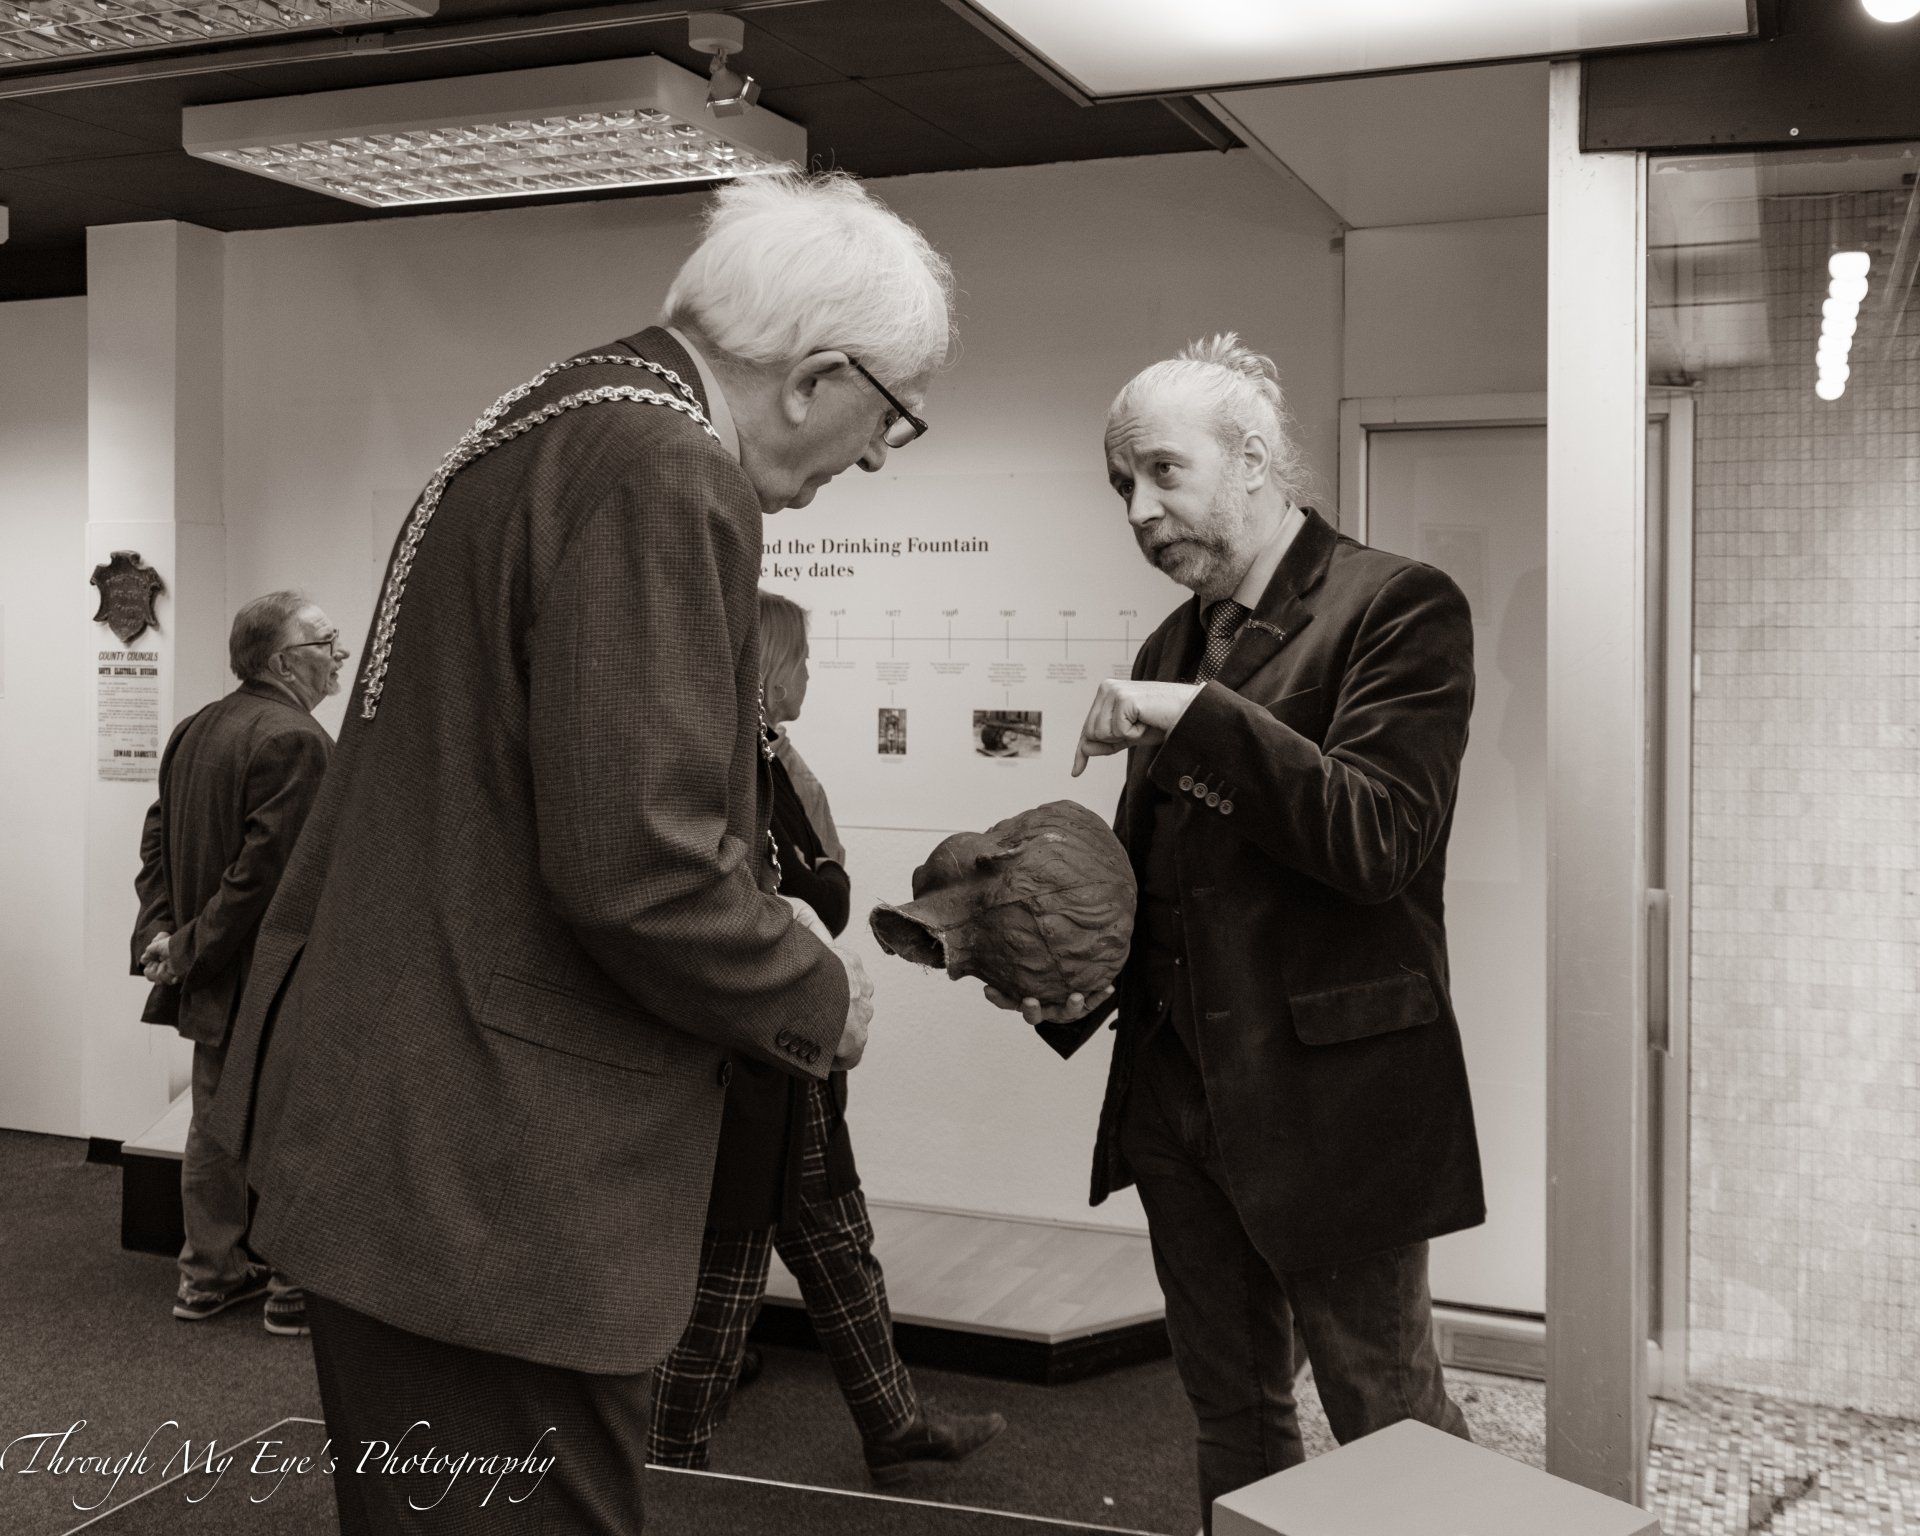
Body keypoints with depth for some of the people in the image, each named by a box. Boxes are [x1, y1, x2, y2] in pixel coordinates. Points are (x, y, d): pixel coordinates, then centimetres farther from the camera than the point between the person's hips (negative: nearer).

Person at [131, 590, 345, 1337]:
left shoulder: (194, 729, 10)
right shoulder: (296, 741, -20)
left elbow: (158, 837, 11)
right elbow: (268, 869, -24)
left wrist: (160, 928, 3)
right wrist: (195, 947, -16)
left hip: (213, 980, 9)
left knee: (214, 1126, 17)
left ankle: (208, 1272, 28)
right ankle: (295, 1288, 12)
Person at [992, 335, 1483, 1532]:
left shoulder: (1401, 608, -9)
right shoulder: (1172, 647, 12)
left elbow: (1378, 841, -21)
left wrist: (1202, 715, -23)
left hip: (1330, 1103, -7)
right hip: (1178, 1099, 7)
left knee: (1392, 1422, 8)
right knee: (1232, 1417, 18)